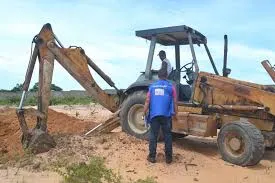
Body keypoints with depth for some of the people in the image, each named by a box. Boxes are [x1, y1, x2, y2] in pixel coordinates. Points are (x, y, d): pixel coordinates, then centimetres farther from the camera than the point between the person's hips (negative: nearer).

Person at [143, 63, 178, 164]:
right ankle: (168, 157, 14)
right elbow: (174, 103, 1)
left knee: (153, 136, 8)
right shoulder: (170, 86, 0)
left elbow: (147, 101, 4)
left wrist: (144, 113, 10)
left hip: (154, 115, 1)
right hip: (166, 115, -1)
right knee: (167, 136, 8)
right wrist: (176, 113, 10)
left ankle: (152, 157, 13)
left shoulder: (152, 86, 5)